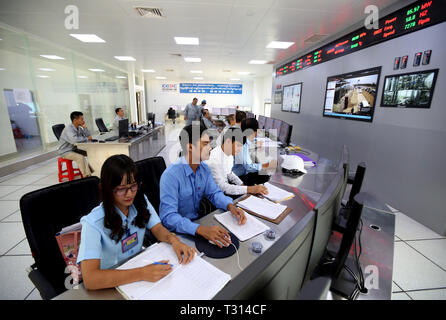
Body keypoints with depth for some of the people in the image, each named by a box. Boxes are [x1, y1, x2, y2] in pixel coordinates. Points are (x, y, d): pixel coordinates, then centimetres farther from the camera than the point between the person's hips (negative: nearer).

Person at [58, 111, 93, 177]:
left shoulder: (79, 128, 2)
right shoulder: (69, 129, -24)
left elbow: (89, 136, 2)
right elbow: (74, 140, -41)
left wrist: (85, 127, -11)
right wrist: (86, 139, -26)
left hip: (74, 149, 8)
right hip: (65, 152, -8)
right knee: (80, 157, -31)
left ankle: (93, 171, 7)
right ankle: (87, 176, -30)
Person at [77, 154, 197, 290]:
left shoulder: (141, 201, -6)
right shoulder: (93, 223, -22)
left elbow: (158, 229, -4)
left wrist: (173, 239, -25)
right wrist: (142, 273, -36)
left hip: (140, 263, 4)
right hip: (111, 282, -4)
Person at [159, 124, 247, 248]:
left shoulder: (204, 168, -2)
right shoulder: (171, 175, -25)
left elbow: (214, 193, 6)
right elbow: (168, 216, -30)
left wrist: (230, 206, -14)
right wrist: (200, 229, -43)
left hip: (196, 221, 7)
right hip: (175, 230, -6)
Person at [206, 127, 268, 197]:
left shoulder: (230, 154, -2)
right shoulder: (214, 158, -28)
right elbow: (222, 187, -30)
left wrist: (242, 185, -1)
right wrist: (249, 189, -34)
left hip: (225, 186, 7)